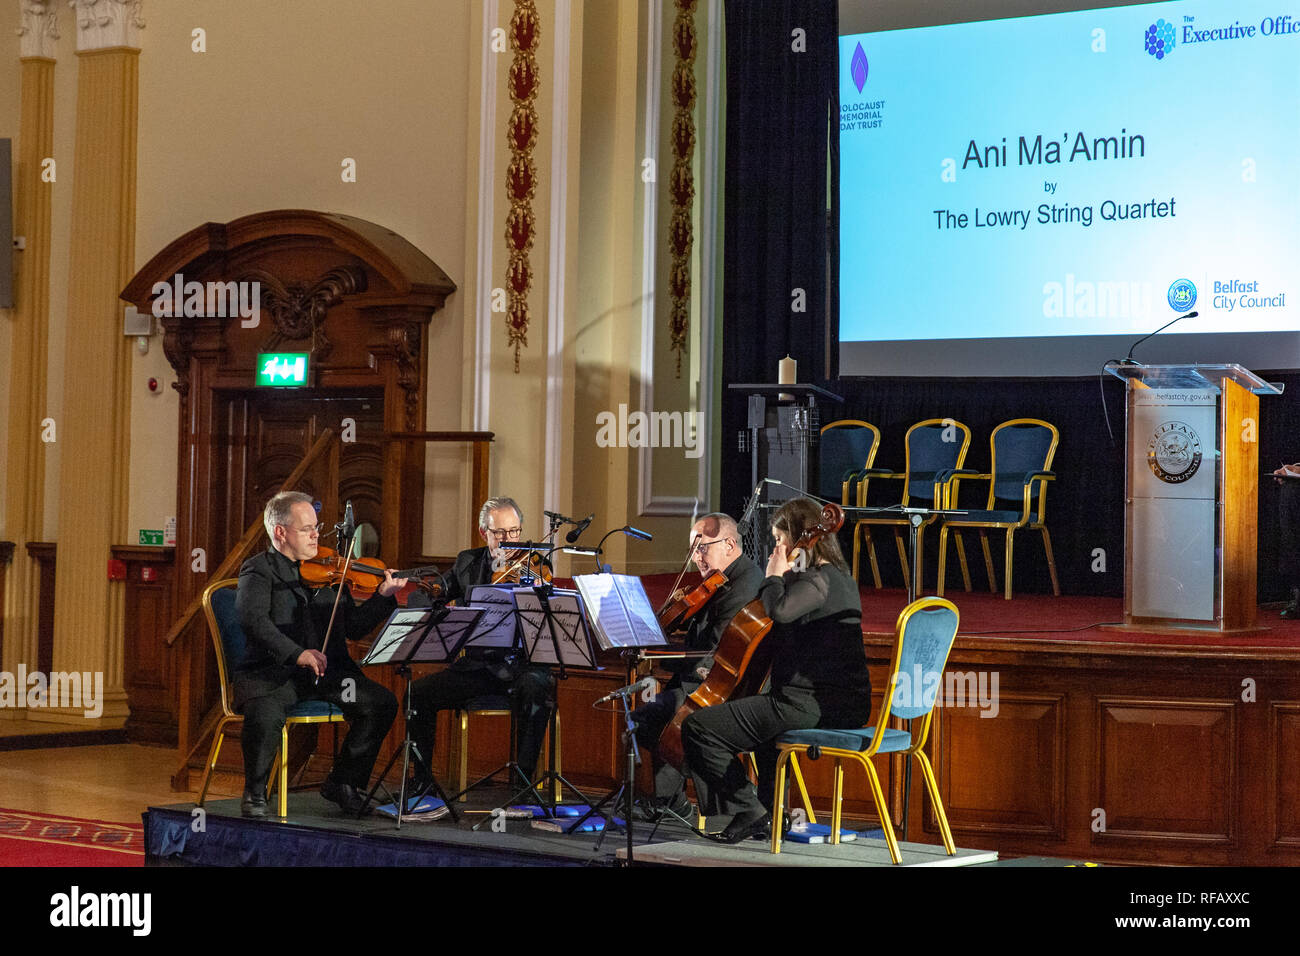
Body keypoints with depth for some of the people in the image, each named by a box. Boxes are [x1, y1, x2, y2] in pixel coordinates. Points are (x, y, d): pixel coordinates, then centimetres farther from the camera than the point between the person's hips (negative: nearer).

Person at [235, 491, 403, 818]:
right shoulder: (259, 571, 0)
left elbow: (353, 628, 16)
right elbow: (253, 620, -20)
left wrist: (383, 597, 0)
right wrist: (296, 653, -32)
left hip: (328, 671, 5)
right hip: (273, 671, -5)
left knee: (382, 703, -15)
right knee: (264, 714, -35)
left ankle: (344, 783, 4)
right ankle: (255, 793, -8)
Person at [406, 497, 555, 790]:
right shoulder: (468, 563, 12)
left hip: (521, 665, -3)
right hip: (477, 664, 3)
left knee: (538, 686, -37)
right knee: (419, 692, -15)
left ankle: (523, 776, -25)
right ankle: (421, 780, -1)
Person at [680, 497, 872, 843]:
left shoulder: (819, 580, -14)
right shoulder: (837, 576, 17)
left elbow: (780, 611, -33)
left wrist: (775, 576, -15)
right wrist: (783, 577, 16)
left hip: (814, 703, -11)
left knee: (699, 728, -9)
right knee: (763, 708, 43)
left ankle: (751, 810, -6)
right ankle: (773, 811, 42)